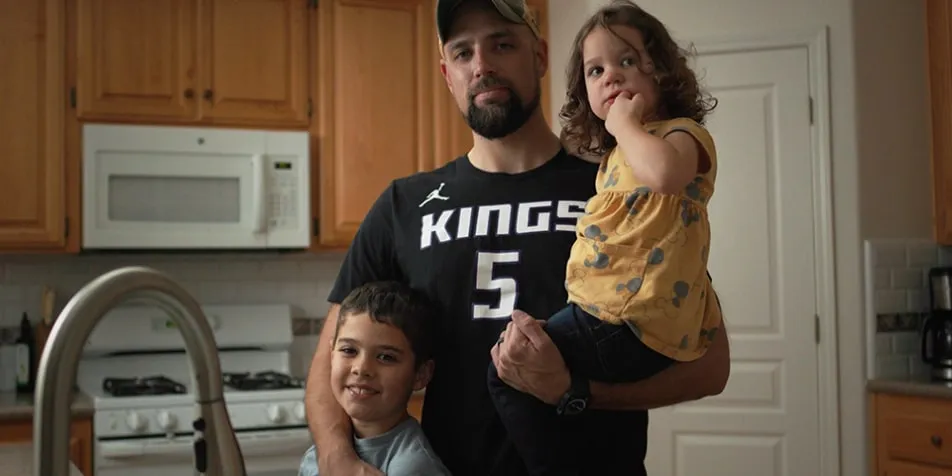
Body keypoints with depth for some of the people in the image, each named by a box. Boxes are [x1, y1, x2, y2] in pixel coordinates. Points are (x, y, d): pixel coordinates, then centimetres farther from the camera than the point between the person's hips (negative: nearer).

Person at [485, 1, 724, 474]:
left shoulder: (683, 133, -4)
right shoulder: (615, 158, 22)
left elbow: (664, 171, -32)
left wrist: (624, 122, -16)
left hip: (632, 324, -10)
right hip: (622, 322, 10)